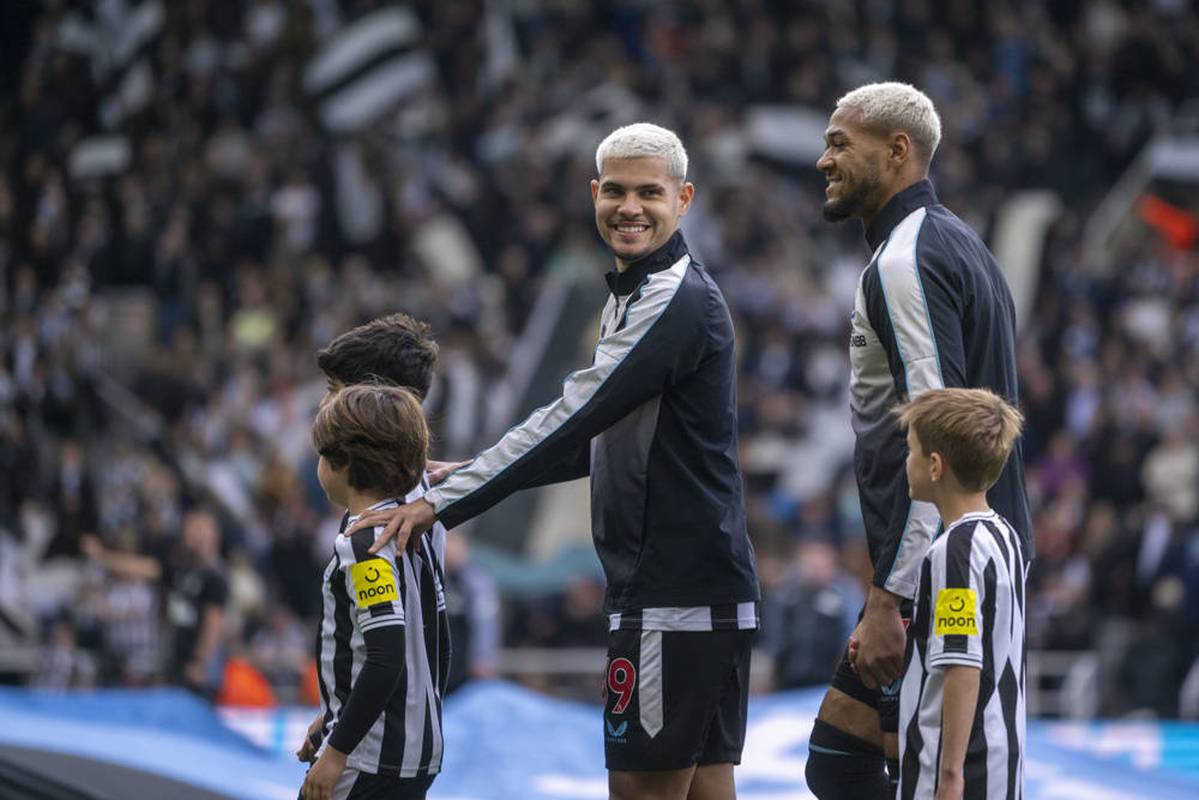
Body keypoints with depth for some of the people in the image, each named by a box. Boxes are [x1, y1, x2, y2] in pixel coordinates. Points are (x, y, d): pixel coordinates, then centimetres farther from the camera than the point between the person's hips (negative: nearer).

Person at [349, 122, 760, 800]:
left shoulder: (678, 301, -14)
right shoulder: (634, 296, 20)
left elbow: (571, 420, -19)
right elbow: (598, 439, 27)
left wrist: (443, 504, -18)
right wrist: (468, 479, 19)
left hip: (677, 593, -10)